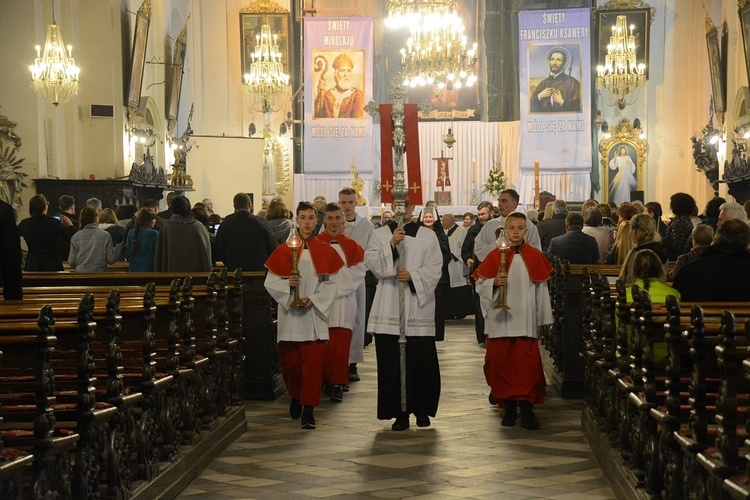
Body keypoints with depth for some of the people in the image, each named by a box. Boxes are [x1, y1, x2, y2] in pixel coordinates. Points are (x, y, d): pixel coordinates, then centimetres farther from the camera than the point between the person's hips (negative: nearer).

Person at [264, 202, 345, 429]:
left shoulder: (324, 251, 6)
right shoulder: (284, 250, 5)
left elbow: (331, 284, 3)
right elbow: (270, 282, 3)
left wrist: (313, 299, -12)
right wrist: (287, 283, -16)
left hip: (314, 315, -1)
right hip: (290, 316, 1)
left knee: (313, 363, -7)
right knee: (289, 362, 6)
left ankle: (308, 409, -4)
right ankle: (295, 398, 31)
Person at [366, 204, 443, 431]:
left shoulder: (428, 236, 10)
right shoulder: (380, 235, 10)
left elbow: (434, 269, 2)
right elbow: (371, 263, -4)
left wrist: (413, 275, -14)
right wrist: (391, 246, -16)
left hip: (419, 308, 0)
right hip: (389, 310, 0)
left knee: (422, 362, -1)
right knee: (392, 363, -2)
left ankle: (422, 410, 15)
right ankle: (400, 413, 5)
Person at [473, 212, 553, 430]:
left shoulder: (535, 256, 6)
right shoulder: (495, 255, 4)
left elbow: (541, 289, 7)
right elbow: (480, 284, 4)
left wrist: (542, 320, 6)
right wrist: (494, 282, -17)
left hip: (526, 322, 0)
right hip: (501, 321, 0)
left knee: (527, 365, -6)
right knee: (502, 364, 3)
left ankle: (527, 409, -4)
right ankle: (509, 407, 13)